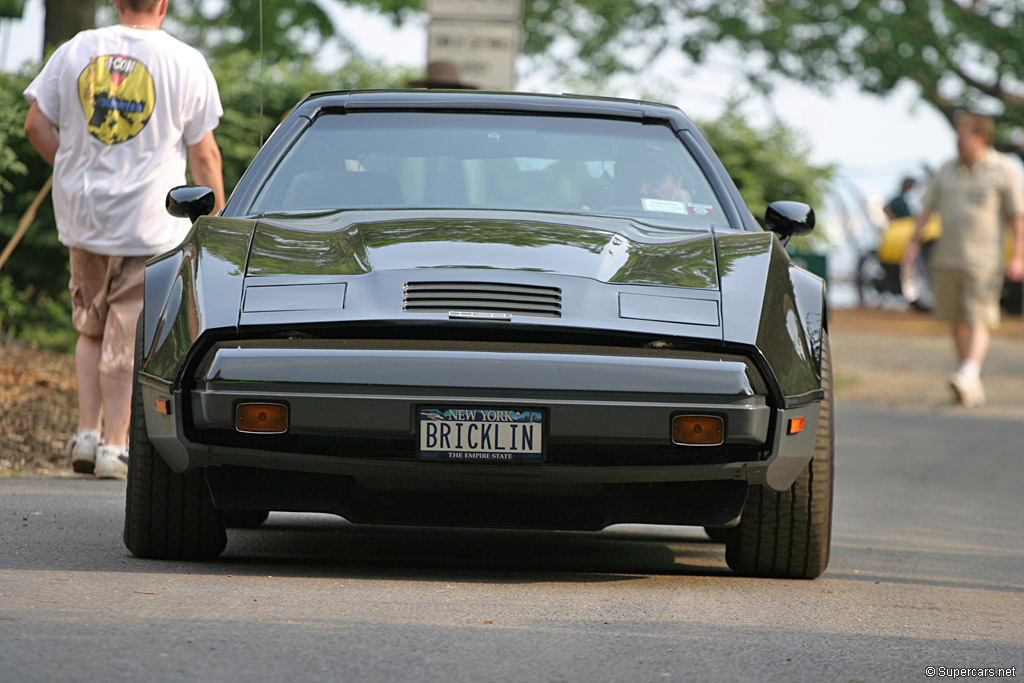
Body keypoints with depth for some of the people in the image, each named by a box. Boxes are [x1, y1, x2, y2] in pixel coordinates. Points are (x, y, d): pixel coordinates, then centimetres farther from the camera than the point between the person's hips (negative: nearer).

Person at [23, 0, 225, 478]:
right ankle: (114, 444, 1)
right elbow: (203, 154, -2)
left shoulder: (76, 50, 3)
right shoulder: (186, 63, -5)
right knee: (128, 336, 2)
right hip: (150, 223, -3)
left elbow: (36, 124, 4)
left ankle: (87, 432, 10)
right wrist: (216, 221, 8)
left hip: (82, 218, 3)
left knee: (91, 329, 18)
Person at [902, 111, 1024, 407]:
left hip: (983, 258, -5)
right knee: (958, 322, 6)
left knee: (978, 321, -15)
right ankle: (972, 389, 13)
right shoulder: (948, 171, 13)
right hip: (947, 258, 5)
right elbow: (926, 208, 14)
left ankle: (969, 376, -29)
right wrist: (915, 241, 2)